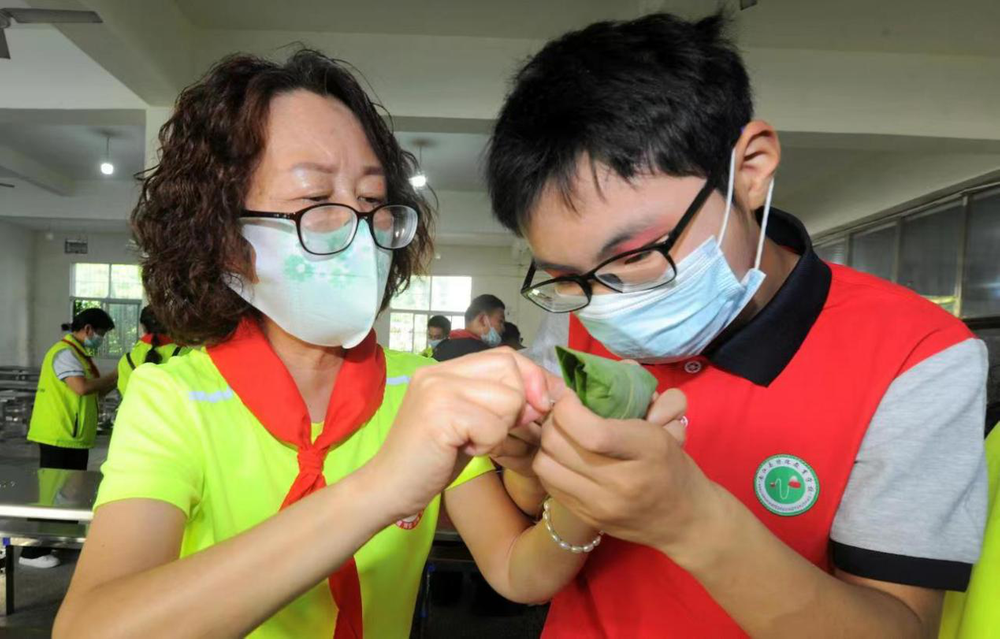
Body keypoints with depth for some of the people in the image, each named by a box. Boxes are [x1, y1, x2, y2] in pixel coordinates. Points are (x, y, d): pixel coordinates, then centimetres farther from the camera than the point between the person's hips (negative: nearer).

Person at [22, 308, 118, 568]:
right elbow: (82, 387, -29)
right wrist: (113, 376, -16)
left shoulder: (78, 354, 16)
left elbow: (92, 393, 15)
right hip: (59, 436, -10)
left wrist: (114, 380, 1)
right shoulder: (65, 352, -16)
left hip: (73, 437, 10)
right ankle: (32, 551, 7)